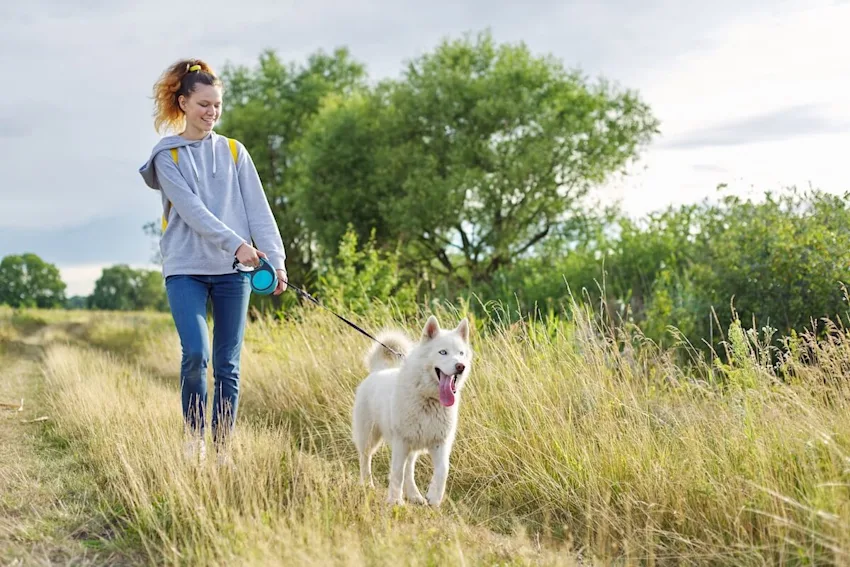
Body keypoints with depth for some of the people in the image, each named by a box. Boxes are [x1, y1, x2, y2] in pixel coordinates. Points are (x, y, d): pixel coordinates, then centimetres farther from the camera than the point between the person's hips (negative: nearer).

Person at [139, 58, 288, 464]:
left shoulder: (234, 152, 12)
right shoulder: (167, 156, 3)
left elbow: (258, 209, 4)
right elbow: (191, 209, -11)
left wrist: (276, 258, -10)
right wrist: (236, 243, -24)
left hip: (232, 271, 3)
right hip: (185, 268, -2)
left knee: (227, 365, 3)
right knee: (196, 355, -17)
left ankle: (222, 447, 12)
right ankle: (194, 438, 2)